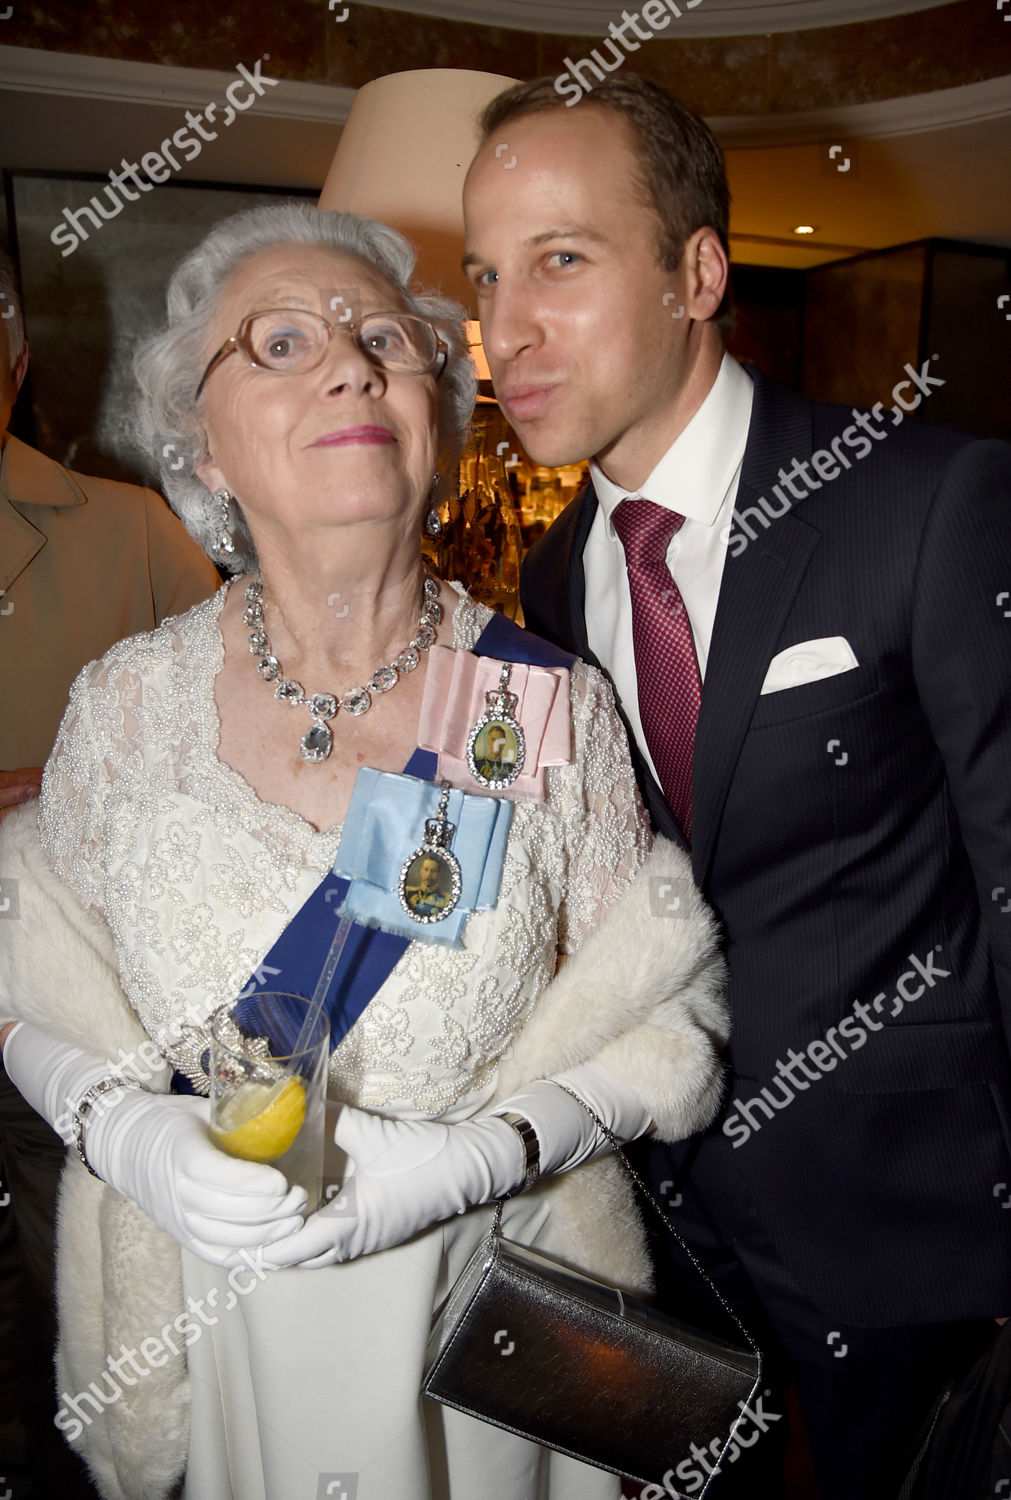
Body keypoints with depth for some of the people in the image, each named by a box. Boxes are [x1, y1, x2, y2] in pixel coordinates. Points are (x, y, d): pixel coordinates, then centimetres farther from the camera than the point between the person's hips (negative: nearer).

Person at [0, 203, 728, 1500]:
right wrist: (129, 1134, -18)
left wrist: (469, 1158, -21)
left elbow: (656, 1020, -8)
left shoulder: (553, 705, -16)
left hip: (484, 1307, 0)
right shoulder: (128, 705, -12)